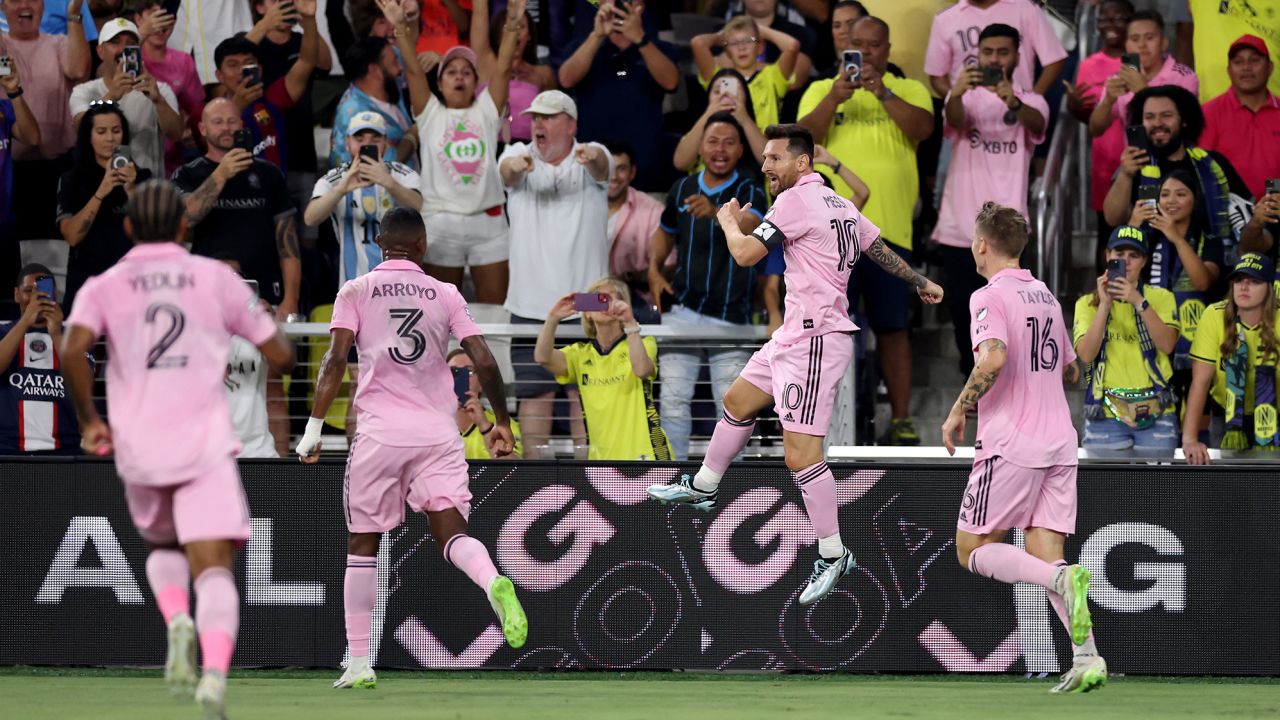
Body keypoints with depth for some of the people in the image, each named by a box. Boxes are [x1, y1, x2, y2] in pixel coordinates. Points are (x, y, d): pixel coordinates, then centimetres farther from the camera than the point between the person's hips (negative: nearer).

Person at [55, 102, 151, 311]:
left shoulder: (141, 177, 6)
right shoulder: (72, 180, 3)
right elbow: (72, 236, -9)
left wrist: (131, 190, -17)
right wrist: (101, 192, -19)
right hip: (87, 283, -1)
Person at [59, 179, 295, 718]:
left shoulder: (105, 287, 6)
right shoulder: (216, 278, 6)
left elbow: (72, 350, -13)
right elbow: (281, 356, 8)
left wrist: (88, 420, 0)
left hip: (139, 451, 2)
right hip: (206, 447, -2)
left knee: (164, 548, 28)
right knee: (214, 570, -8)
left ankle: (176, 621, -4)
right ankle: (215, 672, -35)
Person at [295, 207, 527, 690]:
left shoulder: (355, 292, 5)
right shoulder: (445, 294, 9)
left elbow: (336, 359, -6)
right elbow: (484, 363, 4)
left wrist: (314, 426, -5)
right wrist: (502, 423, 15)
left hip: (378, 432, -1)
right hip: (438, 431, 1)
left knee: (363, 545, 10)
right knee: (450, 533, -3)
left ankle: (359, 663, 8)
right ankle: (493, 582, -38)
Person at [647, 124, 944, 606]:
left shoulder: (796, 201, -15)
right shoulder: (839, 205, 13)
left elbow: (745, 255, -18)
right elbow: (881, 249, 22)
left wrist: (729, 221, 3)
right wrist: (920, 283, 37)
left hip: (815, 340, -10)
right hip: (796, 335, 10)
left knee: (800, 454, -12)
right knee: (738, 401, 25)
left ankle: (833, 555, -6)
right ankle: (702, 488, 43)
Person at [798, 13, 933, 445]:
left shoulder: (909, 91, 11)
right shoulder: (821, 90, 13)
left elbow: (922, 129, -7)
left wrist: (882, 91, -15)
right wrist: (835, 97, -15)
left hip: (889, 226, 0)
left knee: (892, 325, 2)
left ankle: (901, 418, 6)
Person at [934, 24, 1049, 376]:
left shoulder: (1031, 102, 7)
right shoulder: (966, 97, 8)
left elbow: (1036, 124, -18)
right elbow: (955, 119, -16)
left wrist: (1013, 103, -42)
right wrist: (955, 94, -41)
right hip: (961, 226, 2)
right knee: (964, 311, 6)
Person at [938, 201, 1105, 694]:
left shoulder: (989, 297, -9)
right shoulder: (1046, 297, 15)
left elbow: (992, 359, -25)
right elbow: (1068, 367, 26)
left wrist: (958, 411, -13)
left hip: (1010, 444, -7)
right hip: (1059, 441, 7)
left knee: (971, 550, 2)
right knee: (1045, 555, 5)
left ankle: (1062, 579, -23)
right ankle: (1087, 657, -11)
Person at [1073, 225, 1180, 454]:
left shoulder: (1160, 298, 9)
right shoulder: (1088, 303, 9)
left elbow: (1167, 345, -8)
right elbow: (1086, 355, -7)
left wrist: (1139, 302, -16)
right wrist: (1105, 304, -13)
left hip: (1155, 411, 0)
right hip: (1106, 412, 0)